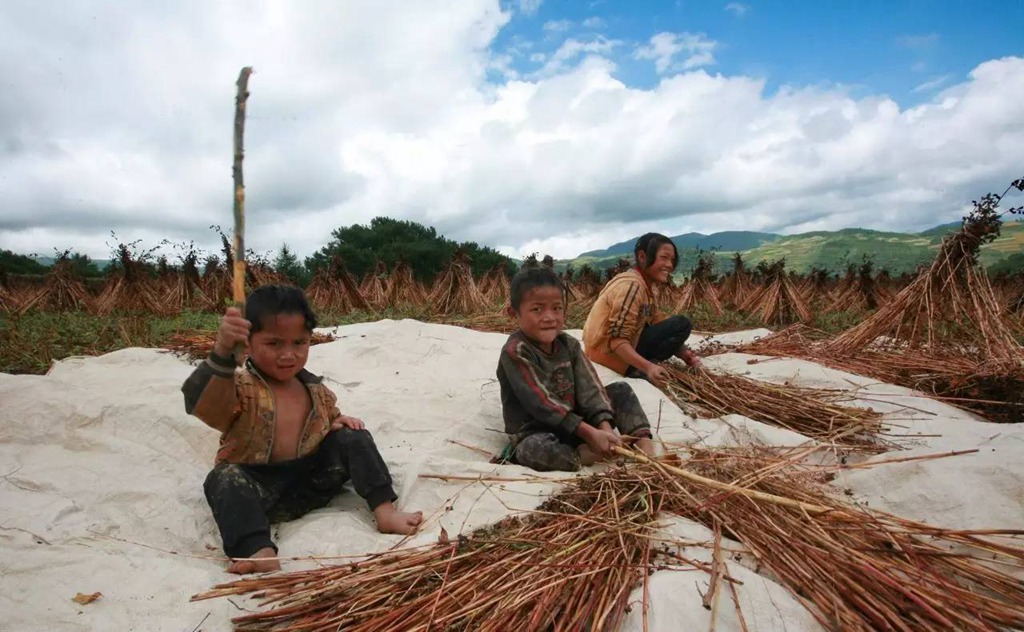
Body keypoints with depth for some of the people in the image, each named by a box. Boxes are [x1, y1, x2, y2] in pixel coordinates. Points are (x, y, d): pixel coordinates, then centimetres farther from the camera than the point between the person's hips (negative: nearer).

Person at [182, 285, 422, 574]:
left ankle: (384, 510, -14)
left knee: (352, 437, -9)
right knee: (225, 479, -33)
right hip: (257, 487, -4)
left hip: (311, 480, 4)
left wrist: (339, 421, -2)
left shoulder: (314, 388, 5)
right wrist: (222, 352, -51)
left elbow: (328, 417, 24)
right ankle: (258, 550, -51)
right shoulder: (240, 388, -13)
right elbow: (199, 403, -35)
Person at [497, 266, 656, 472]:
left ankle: (643, 444, -16)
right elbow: (542, 403, -25)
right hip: (535, 432, -6)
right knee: (533, 450, -40)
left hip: (575, 422, 7)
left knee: (621, 390, 1)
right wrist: (589, 433, -27)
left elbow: (589, 387, -7)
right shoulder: (515, 351, -20)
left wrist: (605, 427, -24)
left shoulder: (569, 344, 1)